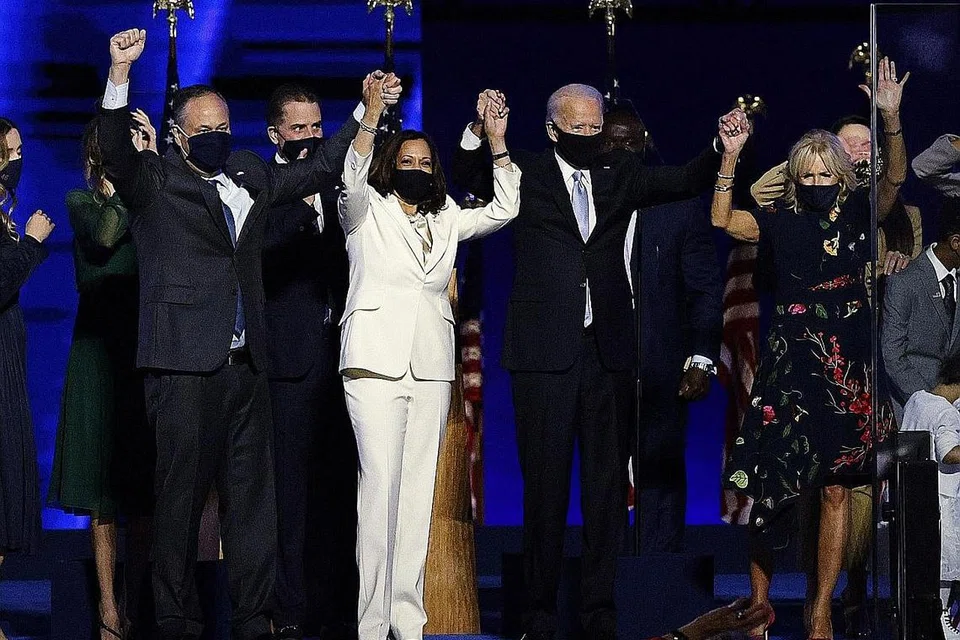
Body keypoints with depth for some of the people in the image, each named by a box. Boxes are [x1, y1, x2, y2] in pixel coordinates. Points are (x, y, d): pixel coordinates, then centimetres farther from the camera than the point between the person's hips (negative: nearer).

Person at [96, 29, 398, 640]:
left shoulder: (251, 177, 17)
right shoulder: (154, 182, 1)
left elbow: (324, 168, 28)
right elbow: (116, 151, -18)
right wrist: (120, 72, -30)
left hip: (247, 365, 6)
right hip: (185, 367, -5)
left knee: (253, 494, 7)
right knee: (181, 497, -3)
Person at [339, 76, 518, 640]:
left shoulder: (445, 221, 19)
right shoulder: (367, 211, 7)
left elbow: (503, 210, 10)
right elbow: (352, 179, -13)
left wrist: (498, 145, 0)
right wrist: (372, 116, -26)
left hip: (432, 369, 5)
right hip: (376, 360, -5)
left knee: (419, 489, 2)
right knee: (380, 482, -13)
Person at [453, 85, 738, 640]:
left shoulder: (620, 174, 13)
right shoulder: (525, 174, 6)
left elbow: (687, 181, 5)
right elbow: (467, 176, -5)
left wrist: (723, 149, -13)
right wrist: (479, 132, -24)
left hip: (608, 350, 3)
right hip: (545, 352, -3)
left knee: (608, 482, 3)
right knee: (546, 484, 1)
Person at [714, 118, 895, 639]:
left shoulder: (858, 214, 4)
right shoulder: (782, 222, 4)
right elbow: (723, 219, -8)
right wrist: (731, 157, -18)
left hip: (847, 370, 0)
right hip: (788, 365, 0)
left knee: (835, 489, 2)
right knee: (770, 484, -4)